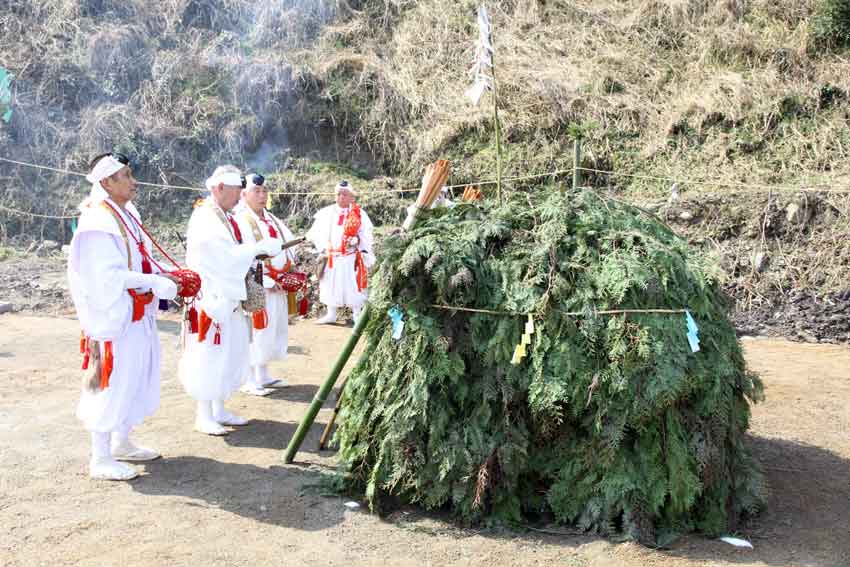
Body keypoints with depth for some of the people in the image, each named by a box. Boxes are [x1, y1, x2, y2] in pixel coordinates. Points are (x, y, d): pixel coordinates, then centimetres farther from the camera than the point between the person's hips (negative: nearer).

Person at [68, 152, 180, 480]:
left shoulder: (127, 214, 10)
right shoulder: (98, 222, -18)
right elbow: (107, 277, -23)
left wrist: (164, 277, 3)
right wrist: (156, 284, -22)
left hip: (137, 315, 9)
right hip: (112, 316, -9)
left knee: (137, 377, 18)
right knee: (112, 382, -1)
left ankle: (121, 443, 34)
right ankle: (100, 459, 12)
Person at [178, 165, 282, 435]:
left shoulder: (225, 217, 14)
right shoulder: (204, 218, -14)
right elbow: (227, 256, -21)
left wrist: (257, 252, -1)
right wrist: (261, 247, -15)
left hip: (228, 298, 9)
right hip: (211, 298, -9)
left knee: (229, 353, 13)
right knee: (209, 355, -2)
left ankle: (219, 409, 24)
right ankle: (204, 415, 8)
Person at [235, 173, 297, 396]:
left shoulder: (272, 219, 14)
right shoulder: (241, 220, -11)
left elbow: (290, 243, 14)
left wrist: (288, 273, -1)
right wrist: (267, 282, -20)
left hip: (277, 287, 8)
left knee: (274, 331, 14)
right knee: (254, 333, -3)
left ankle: (263, 376, 26)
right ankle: (249, 381, 7)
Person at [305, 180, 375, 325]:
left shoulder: (360, 214, -1)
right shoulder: (326, 213, 5)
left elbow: (366, 236, -3)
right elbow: (316, 232, 10)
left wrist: (366, 255, -11)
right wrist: (323, 248, 1)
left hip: (351, 258, -3)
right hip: (331, 257, 3)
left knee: (353, 286, -1)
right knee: (330, 285, 9)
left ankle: (357, 316, 9)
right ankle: (331, 314, 21)